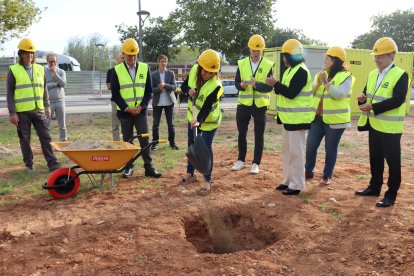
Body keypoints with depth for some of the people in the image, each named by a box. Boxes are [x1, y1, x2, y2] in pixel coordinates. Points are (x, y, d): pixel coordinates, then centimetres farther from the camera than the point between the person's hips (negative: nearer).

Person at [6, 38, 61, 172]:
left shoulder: (40, 69, 9)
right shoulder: (13, 71, -3)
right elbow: (9, 93, -4)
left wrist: (47, 106, 13)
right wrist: (12, 112, -10)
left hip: (38, 110, 3)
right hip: (22, 112, -3)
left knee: (46, 136, 2)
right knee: (25, 139, 6)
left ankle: (52, 163, 6)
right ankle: (29, 164, 18)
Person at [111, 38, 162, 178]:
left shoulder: (144, 68, 1)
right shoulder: (117, 70, -3)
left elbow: (148, 90, 3)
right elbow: (115, 94, -3)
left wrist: (141, 106, -10)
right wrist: (126, 108, -13)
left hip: (141, 111, 1)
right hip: (124, 112, 0)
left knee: (144, 139, 0)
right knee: (127, 140, 8)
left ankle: (149, 167, 6)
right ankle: (129, 166, 18)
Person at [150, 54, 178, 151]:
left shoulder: (171, 73, 2)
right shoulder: (153, 75, 1)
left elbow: (174, 87, -5)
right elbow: (152, 89, -3)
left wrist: (165, 85, -22)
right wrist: (159, 88, -23)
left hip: (169, 102, 0)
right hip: (157, 102, 0)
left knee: (171, 123, 6)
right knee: (155, 124, 4)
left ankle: (172, 143, 15)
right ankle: (154, 143, 14)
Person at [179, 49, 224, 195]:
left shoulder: (215, 86, -32)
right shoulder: (194, 71, -15)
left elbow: (206, 108, -35)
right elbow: (184, 85, 1)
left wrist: (199, 121, -50)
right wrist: (189, 90, -22)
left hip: (209, 120, -6)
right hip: (193, 116, 6)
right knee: (191, 145, 18)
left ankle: (207, 181, 9)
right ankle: (190, 173, 37)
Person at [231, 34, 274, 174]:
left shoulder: (268, 65, -4)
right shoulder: (242, 63, 3)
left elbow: (269, 87, -10)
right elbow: (236, 82, 2)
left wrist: (257, 85, -28)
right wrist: (241, 85, -21)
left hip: (260, 105, -2)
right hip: (243, 104, 2)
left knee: (259, 135, 5)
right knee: (242, 134, 11)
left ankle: (256, 163, 16)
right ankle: (241, 160, 27)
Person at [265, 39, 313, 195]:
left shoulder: (301, 71, -16)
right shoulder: (291, 70, 15)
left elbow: (291, 93, -23)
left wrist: (275, 84, -18)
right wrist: (276, 85, 3)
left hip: (298, 119, -10)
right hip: (289, 117, 10)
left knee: (296, 151, -5)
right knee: (287, 149, 16)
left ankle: (297, 185, 3)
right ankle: (289, 180, 26)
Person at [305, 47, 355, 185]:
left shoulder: (345, 76, -7)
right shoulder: (321, 74, 11)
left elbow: (339, 94, -21)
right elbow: (310, 93, 6)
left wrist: (326, 82, -22)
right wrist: (318, 83, -11)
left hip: (335, 119, -5)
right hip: (318, 117, 5)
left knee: (330, 149, 5)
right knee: (310, 146, 5)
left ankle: (327, 176, 20)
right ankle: (308, 171, 25)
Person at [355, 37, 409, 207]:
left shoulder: (401, 75, -13)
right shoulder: (372, 74, 10)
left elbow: (397, 100, -23)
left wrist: (373, 107, -26)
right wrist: (363, 98, -10)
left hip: (390, 128, -7)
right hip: (374, 125, 7)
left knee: (393, 161, 3)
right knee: (375, 159, 18)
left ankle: (391, 195, 12)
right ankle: (374, 187, 32)